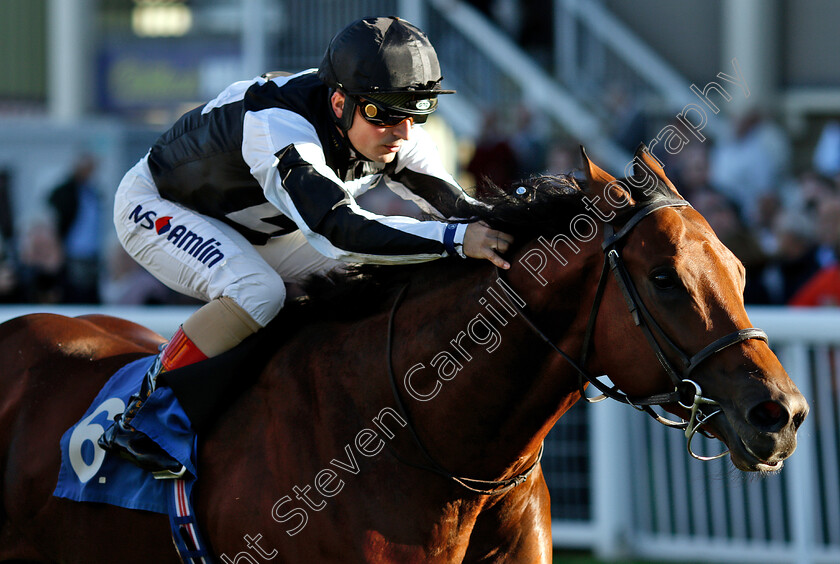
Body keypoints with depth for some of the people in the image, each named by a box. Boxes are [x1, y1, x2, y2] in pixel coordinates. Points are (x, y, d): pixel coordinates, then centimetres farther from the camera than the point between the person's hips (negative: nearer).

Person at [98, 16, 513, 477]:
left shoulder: (390, 134, -18)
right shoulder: (277, 127, -42)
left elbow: (455, 204, -16)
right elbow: (340, 230, -53)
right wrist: (458, 239, -61)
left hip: (255, 227, 8)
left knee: (378, 279, -6)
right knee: (257, 292, -34)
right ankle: (136, 420, -24)